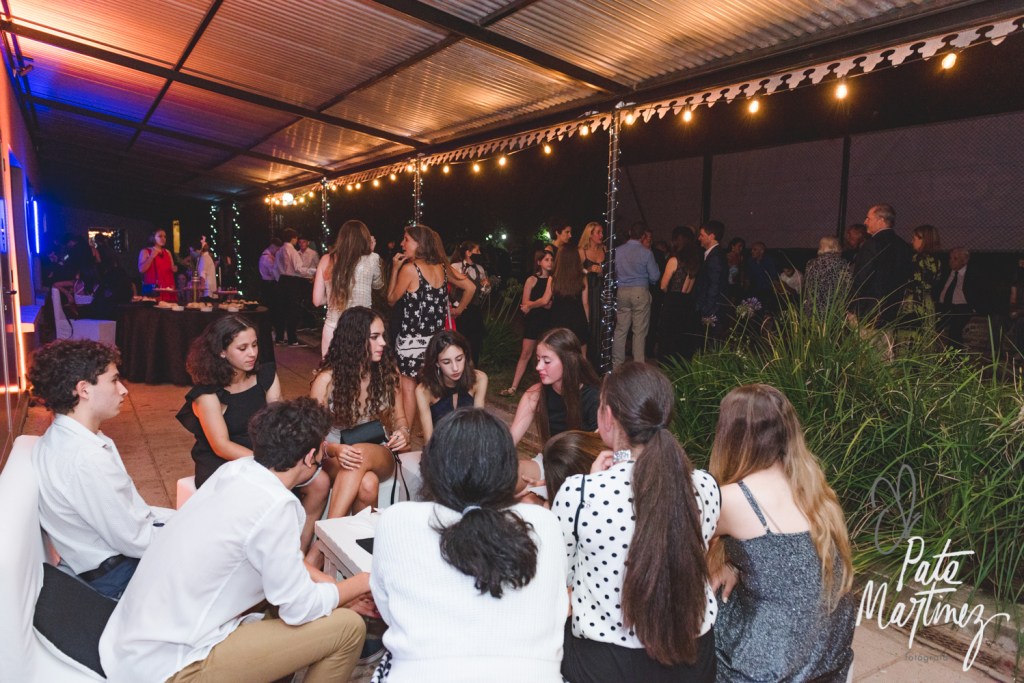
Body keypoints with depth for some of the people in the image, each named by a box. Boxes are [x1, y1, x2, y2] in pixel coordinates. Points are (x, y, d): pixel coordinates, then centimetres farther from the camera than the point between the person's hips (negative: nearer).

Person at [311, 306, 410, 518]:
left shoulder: (388, 372, 0)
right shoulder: (327, 379, -9)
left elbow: (399, 417, 11)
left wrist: (402, 432, -13)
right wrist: (334, 449, -28)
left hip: (380, 456, 2)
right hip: (338, 460, -2)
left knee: (363, 453, -36)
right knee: (366, 484, -37)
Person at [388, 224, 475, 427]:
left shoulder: (409, 268, -14)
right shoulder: (441, 267, 4)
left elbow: (391, 299, -4)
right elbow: (470, 287, 9)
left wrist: (395, 269, -1)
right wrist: (457, 310, 17)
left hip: (412, 339, -6)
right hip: (436, 337, 6)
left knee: (408, 387, 5)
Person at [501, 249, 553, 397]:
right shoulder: (532, 280, -2)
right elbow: (525, 304, -5)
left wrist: (531, 305, -3)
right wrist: (542, 304, -13)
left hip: (548, 320, 2)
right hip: (533, 320, -2)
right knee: (525, 354, 0)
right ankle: (513, 387, 4)